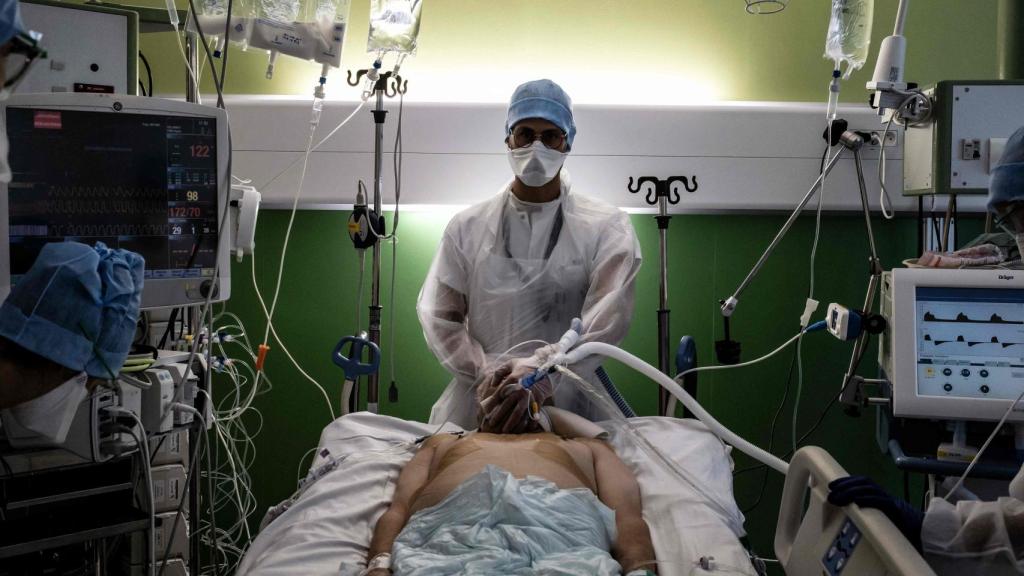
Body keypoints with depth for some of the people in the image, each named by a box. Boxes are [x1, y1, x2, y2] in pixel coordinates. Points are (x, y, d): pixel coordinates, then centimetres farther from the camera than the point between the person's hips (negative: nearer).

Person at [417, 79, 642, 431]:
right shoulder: (468, 226, 11)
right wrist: (487, 373, -9)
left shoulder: (606, 227, 5)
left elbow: (608, 317, -9)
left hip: (568, 408, -1)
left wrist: (540, 370, -25)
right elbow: (438, 316, 7)